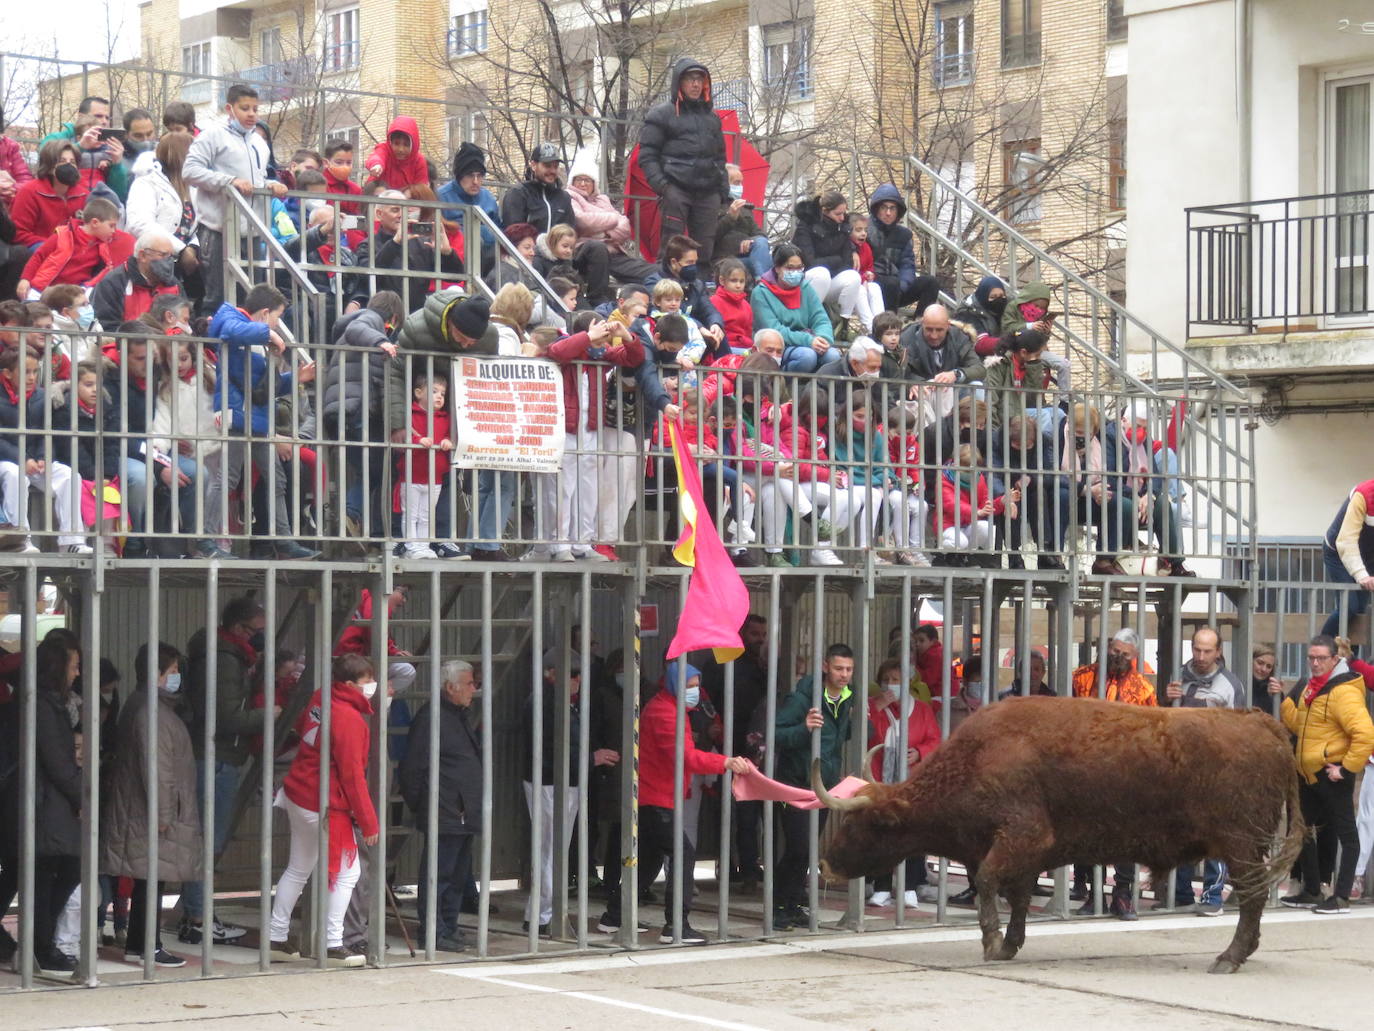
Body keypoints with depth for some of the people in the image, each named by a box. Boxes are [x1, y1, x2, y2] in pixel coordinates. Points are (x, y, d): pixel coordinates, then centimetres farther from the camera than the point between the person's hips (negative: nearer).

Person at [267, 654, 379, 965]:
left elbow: (300, 727, 25)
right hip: (326, 805, -9)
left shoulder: (320, 700, 4)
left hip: (298, 796, 9)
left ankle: (277, 937, 23)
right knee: (347, 872, 0)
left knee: (298, 869, 18)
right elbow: (352, 775, -20)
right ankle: (333, 945, 0)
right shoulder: (350, 719, -21)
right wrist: (368, 822, -15)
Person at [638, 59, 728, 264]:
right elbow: (647, 155, 0)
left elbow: (720, 157, 26)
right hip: (676, 190, -5)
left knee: (705, 248, 3)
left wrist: (724, 189, 14)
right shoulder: (661, 114, 5)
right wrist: (661, 185, -13)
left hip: (708, 192, 5)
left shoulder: (711, 117, 22)